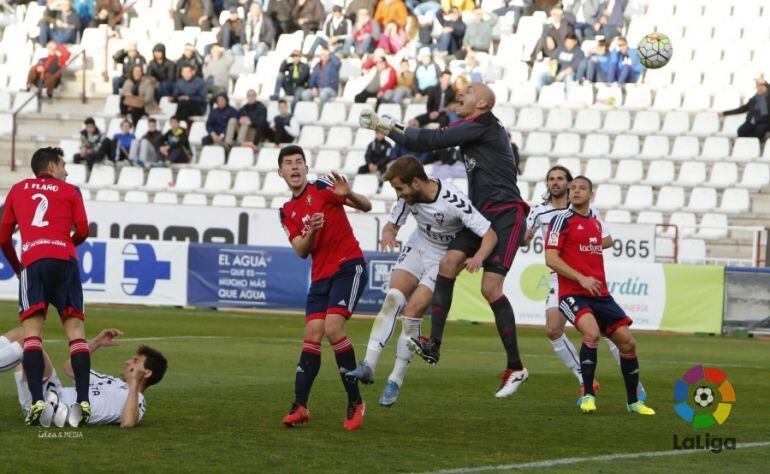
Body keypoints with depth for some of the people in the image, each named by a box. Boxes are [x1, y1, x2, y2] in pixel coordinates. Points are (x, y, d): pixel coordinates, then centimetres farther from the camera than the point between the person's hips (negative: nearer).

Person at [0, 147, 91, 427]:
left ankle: (36, 401, -22)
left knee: (31, 333, -5)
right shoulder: (70, 191, 17)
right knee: (76, 331, 0)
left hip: (32, 262, 0)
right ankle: (82, 401, -13)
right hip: (65, 260, 0)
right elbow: (82, 231, 9)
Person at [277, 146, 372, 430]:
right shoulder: (288, 212, 15)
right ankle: (299, 406, -4)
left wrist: (349, 195, -28)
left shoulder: (322, 188, -2)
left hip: (348, 266, -6)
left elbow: (366, 207, -6)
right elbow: (301, 252, 4)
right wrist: (311, 231, -16)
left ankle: (355, 403, -11)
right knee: (312, 335, -4)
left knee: (333, 328, -19)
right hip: (320, 276, 6)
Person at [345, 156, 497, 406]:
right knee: (393, 298, -19)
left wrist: (478, 257, -49)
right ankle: (368, 366, -23)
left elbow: (490, 235, -29)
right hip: (417, 246, 5)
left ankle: (396, 380, -3)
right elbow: (392, 224, -1)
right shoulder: (408, 195, -14)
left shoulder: (453, 201, -31)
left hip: (445, 258, -4)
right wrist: (388, 233, -26)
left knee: (412, 312, -16)